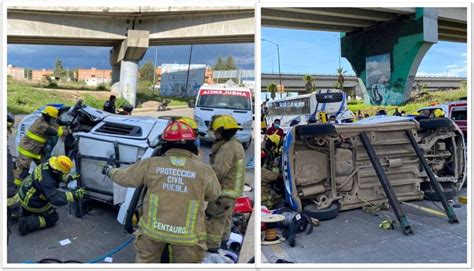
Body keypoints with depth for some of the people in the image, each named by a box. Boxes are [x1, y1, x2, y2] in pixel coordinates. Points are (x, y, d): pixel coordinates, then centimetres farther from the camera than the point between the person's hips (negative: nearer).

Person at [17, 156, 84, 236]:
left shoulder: (46, 166, -14)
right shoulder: (47, 181, -39)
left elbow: (57, 176, 8)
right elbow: (57, 199, -40)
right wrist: (74, 195, -36)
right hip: (32, 203, -9)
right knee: (53, 218, 5)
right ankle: (26, 223, -6)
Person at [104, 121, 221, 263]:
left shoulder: (151, 164, -8)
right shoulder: (204, 170, -12)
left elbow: (124, 177, 7)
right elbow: (213, 195, 5)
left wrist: (109, 171, 28)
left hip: (153, 228, 2)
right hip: (186, 234, -1)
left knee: (145, 261, 24)